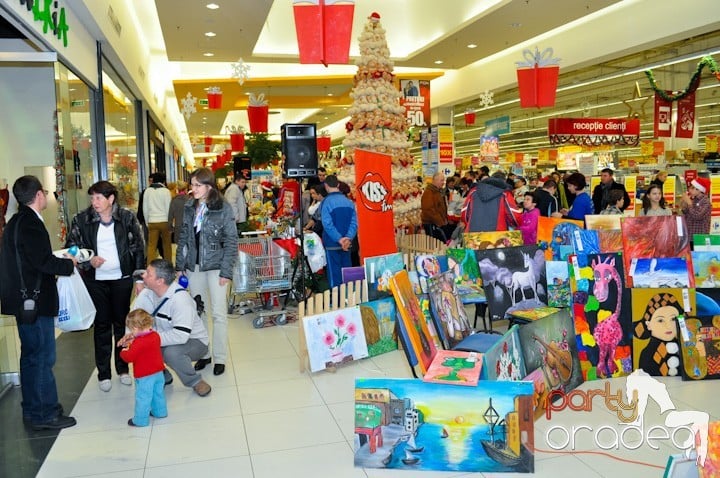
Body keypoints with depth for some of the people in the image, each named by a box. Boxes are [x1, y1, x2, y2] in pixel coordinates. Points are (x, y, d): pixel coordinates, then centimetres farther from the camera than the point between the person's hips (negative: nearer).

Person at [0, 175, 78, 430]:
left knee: (32, 356, 19)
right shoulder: (30, 224, -19)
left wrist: (58, 259, 9)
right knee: (42, 357, -2)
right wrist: (69, 264, -9)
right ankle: (45, 414, 7)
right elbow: (44, 262, -24)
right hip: (35, 301, -10)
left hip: (25, 300, 11)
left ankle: (33, 409, 30)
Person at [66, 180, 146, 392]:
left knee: (122, 322, 10)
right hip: (96, 280, 0)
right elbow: (71, 247, 3)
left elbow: (139, 248, 0)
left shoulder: (127, 217, -5)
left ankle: (123, 367, 25)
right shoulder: (82, 219, -5)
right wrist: (88, 260, -15)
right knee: (101, 324, 7)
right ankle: (103, 373, 18)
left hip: (122, 278, 0)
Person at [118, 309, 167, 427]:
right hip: (158, 372, 8)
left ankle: (141, 420, 15)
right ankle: (160, 412, 39)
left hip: (145, 376, -8)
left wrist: (124, 351, -3)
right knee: (158, 393, 23)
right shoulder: (155, 335, 0)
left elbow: (129, 357, -23)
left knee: (142, 397, 5)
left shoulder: (138, 343, -25)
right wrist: (132, 342, 11)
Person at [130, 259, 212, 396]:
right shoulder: (147, 293, -7)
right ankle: (162, 377, 11)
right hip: (165, 340, 7)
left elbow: (181, 336, -38)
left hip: (194, 342, -7)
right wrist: (130, 334, -21)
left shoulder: (180, 299, -30)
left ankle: (195, 381, -8)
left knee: (171, 352, -37)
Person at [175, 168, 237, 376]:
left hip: (215, 266, -5)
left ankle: (220, 358, 14)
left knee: (219, 313, 2)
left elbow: (231, 241, -10)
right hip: (194, 266, 5)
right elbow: (183, 238, 11)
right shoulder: (189, 208, 4)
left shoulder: (223, 208, -10)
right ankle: (203, 354, 26)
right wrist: (180, 265, 7)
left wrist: (226, 271, -14)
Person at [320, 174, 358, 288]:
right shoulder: (348, 202, 4)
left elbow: (328, 224, -19)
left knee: (334, 273, 2)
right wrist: (348, 238, -13)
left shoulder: (326, 202, -11)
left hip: (332, 244, -4)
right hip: (347, 244, 5)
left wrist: (339, 239, -18)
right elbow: (354, 222, -3)